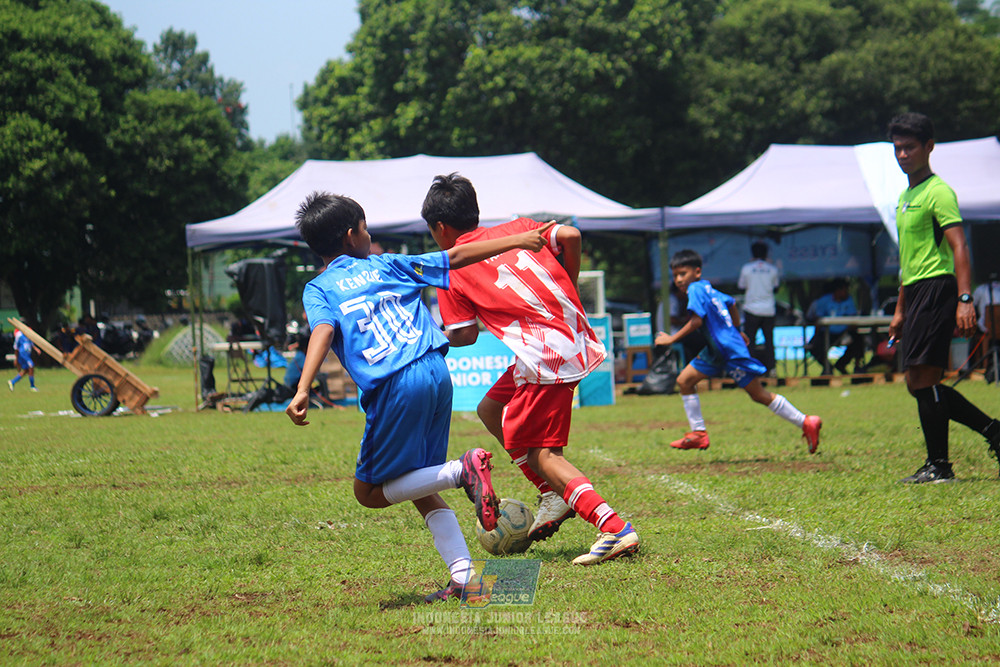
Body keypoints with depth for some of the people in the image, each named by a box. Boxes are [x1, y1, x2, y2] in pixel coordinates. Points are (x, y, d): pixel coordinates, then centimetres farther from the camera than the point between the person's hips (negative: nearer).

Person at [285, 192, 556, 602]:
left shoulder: (318, 289, 8)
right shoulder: (385, 266, 20)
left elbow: (323, 330, -11)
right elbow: (456, 257, 24)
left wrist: (303, 390, -22)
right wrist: (515, 241, 34)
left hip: (396, 386, -5)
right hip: (437, 374, 5)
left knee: (369, 492, 7)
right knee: (420, 487, 17)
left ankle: (462, 471, -12)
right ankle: (464, 574, 1)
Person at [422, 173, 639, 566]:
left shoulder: (450, 267, 5)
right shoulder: (518, 228, 19)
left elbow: (466, 335, 3)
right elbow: (570, 236, 6)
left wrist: (439, 335, 24)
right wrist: (569, 290, 19)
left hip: (545, 356, -8)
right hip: (576, 338, 8)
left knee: (539, 451, -3)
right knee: (491, 408, 22)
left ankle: (615, 529, -20)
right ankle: (555, 496, 19)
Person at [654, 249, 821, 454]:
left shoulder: (695, 289, -16)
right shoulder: (707, 288, 12)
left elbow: (696, 321, -26)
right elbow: (731, 303, 26)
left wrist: (672, 339, -20)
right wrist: (736, 330, 37)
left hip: (732, 350, -10)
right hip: (716, 351, 10)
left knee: (759, 395, -4)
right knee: (684, 380, 6)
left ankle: (807, 423, 3)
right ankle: (698, 433, 9)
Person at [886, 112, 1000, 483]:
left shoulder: (938, 192, -8)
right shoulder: (905, 197, 20)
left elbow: (959, 247, -18)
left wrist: (965, 299, -28)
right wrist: (900, 310, 27)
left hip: (937, 287, -10)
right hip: (916, 292, 10)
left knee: (924, 378, -11)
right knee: (919, 383, 9)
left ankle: (938, 466, -6)